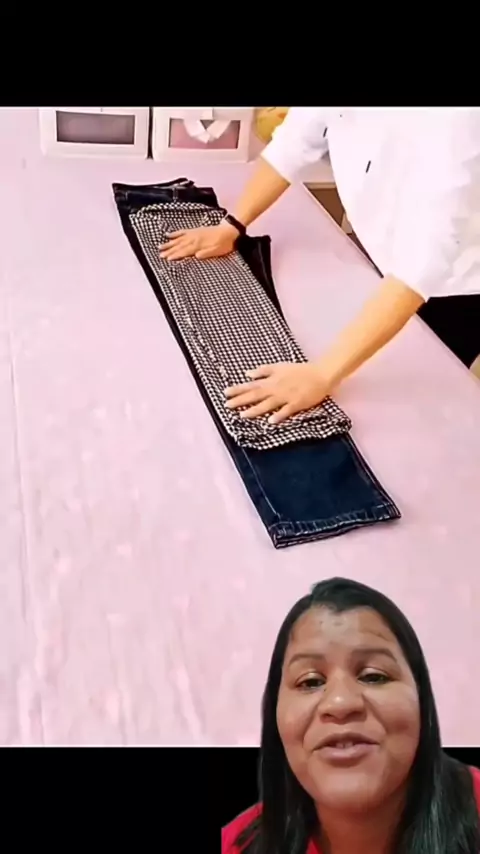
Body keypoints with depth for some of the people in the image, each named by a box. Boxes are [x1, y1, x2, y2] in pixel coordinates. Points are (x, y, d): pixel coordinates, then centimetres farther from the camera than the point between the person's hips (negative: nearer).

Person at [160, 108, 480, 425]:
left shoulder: (453, 120, -38)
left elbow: (425, 255, -45)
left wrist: (323, 374, -50)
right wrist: (231, 226, -9)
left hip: (450, 287, -5)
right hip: (384, 260, 5)